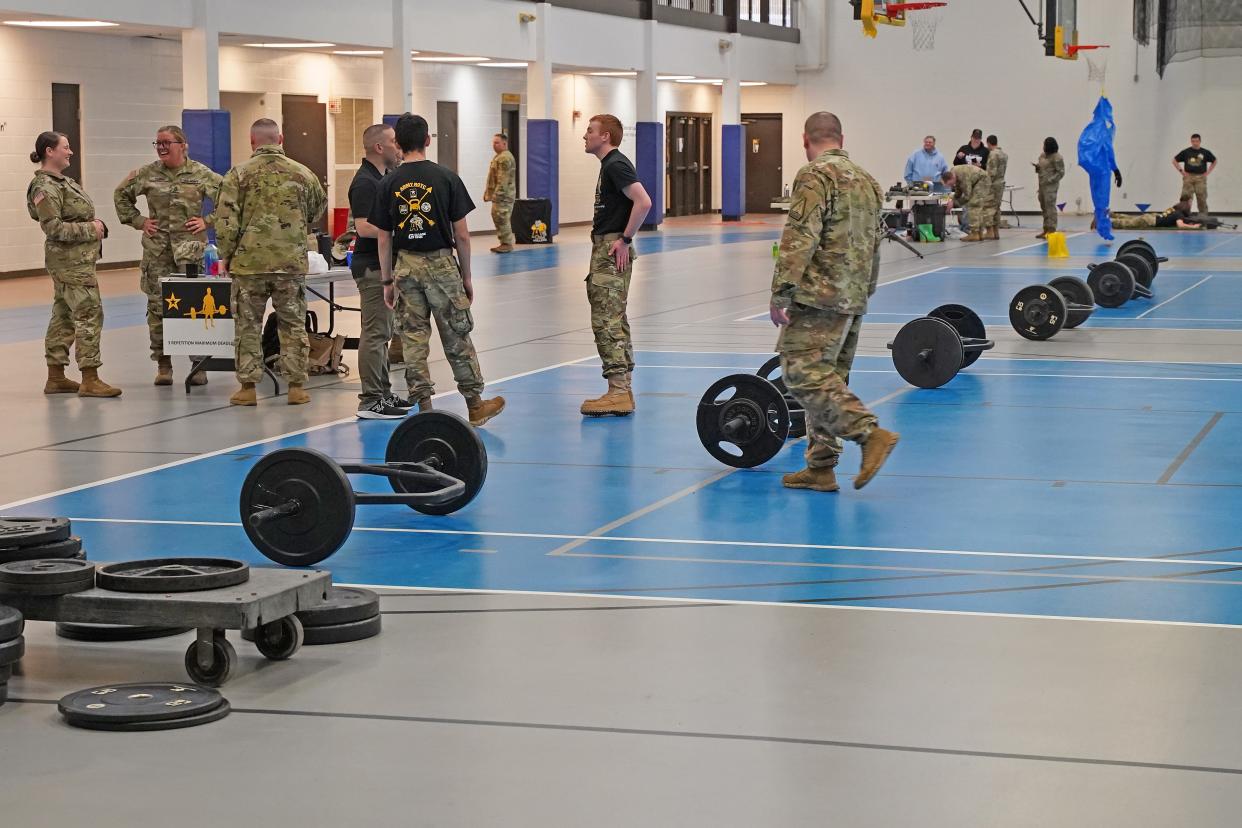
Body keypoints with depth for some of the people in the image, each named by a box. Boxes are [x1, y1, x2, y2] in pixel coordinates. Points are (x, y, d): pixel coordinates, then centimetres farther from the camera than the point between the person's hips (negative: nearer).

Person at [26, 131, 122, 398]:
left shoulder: (62, 181, 15)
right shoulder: (45, 187, -15)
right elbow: (53, 227, -21)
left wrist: (97, 226, 6)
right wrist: (90, 229, -16)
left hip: (77, 258, 10)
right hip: (71, 260, -10)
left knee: (64, 316, 12)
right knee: (90, 313, -11)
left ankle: (56, 378, 18)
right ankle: (89, 380, -10)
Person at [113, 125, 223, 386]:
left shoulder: (201, 174, 0)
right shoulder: (147, 174, 6)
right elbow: (120, 195, 19)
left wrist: (208, 220, -4)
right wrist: (137, 221, 10)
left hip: (189, 243, -3)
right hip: (156, 247, 3)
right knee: (157, 305, 3)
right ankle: (163, 365, 12)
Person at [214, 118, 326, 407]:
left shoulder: (239, 174, -4)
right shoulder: (302, 173, 4)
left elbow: (226, 219, -7)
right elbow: (318, 208, 19)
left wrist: (225, 255, 4)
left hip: (249, 262, -1)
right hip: (292, 263, 2)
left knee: (248, 326, 8)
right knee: (293, 326, 10)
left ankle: (248, 388, 9)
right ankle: (296, 387, 11)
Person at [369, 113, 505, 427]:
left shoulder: (388, 184, 0)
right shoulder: (446, 177, -6)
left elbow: (383, 239, 2)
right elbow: (461, 235, -5)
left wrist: (387, 281, 11)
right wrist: (467, 276, 5)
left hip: (406, 266, 2)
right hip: (441, 263, -2)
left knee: (413, 340, 6)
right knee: (457, 338, 7)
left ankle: (424, 408, 6)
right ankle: (475, 404, 14)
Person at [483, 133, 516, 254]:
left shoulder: (505, 158, -17)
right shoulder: (499, 156, 19)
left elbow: (503, 179, -23)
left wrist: (496, 194, -25)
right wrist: (487, 192, 23)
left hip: (503, 195, -11)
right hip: (499, 194, 11)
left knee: (502, 218, -9)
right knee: (497, 217, 12)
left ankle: (507, 244, -5)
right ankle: (504, 242, 18)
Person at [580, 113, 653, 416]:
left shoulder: (615, 165, -15)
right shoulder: (610, 165, 17)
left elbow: (643, 202, -26)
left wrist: (625, 239, -21)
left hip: (613, 251, -11)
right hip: (605, 249, 11)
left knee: (606, 322, -11)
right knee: (614, 322, 13)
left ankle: (618, 392, -11)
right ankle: (623, 390, 17)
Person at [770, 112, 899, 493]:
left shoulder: (815, 176, -10)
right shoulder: (866, 179, 18)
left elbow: (800, 238, -18)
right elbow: (874, 243, 23)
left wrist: (780, 293, -18)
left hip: (820, 296, -9)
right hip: (854, 299, 9)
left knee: (804, 375, -12)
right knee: (826, 378, 12)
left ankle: (871, 434, -20)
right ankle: (820, 468, 12)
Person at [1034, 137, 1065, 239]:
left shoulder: (1056, 157, -12)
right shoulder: (1042, 155, 12)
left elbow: (1061, 173, -13)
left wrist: (1049, 180, -19)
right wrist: (1037, 167, 0)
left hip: (1051, 185, -8)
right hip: (1042, 184, 8)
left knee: (1050, 207, -10)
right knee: (1044, 207, 10)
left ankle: (1051, 230, -10)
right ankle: (1046, 230, 15)